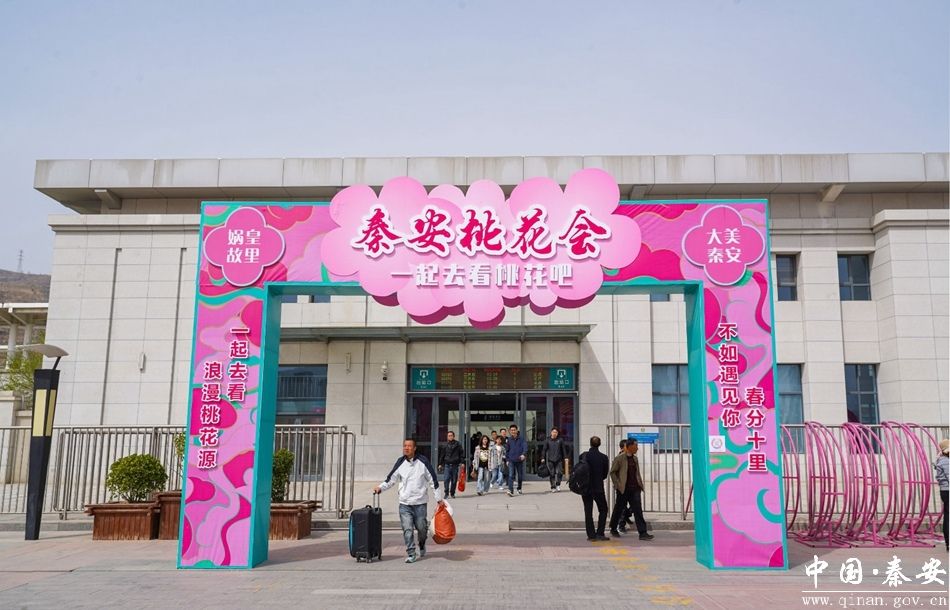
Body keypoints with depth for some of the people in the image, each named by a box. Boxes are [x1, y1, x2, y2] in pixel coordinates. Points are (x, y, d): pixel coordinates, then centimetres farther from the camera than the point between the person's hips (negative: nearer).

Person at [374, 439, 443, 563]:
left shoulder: (423, 461, -5)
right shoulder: (400, 463, 2)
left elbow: (433, 480, 0)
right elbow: (391, 479, 9)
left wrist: (439, 498, 1)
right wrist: (380, 487, -8)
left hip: (420, 502, -1)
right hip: (404, 503, 1)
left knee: (421, 527, 8)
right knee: (407, 529, -4)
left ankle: (422, 546, 37)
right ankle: (411, 554, 6)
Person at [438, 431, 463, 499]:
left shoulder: (458, 444, 4)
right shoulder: (445, 445, 7)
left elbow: (461, 454, 6)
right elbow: (442, 455, 13)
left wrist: (462, 462, -3)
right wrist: (440, 464, 10)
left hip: (455, 465, 0)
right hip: (447, 465, 0)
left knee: (454, 480, 6)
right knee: (446, 479, -10)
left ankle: (452, 493, 18)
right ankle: (446, 493, -4)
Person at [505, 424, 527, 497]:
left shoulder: (521, 439, -2)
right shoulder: (509, 439, 5)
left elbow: (525, 447, -14)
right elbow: (507, 450, 12)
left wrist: (523, 454, -32)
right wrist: (507, 459, 11)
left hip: (519, 460, 0)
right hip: (511, 461, 0)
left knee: (520, 476, 11)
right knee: (511, 476, -13)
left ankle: (519, 489, 32)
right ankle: (511, 491, -21)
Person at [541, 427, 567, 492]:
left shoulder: (560, 440, 7)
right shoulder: (547, 440, 4)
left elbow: (563, 449, 11)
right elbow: (544, 449, 5)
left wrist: (565, 457, 6)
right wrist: (543, 458, -1)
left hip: (559, 460, 1)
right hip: (550, 460, -1)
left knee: (559, 473, -7)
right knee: (552, 474, 1)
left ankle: (558, 485, 13)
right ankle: (553, 487, 10)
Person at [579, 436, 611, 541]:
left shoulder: (583, 456, -7)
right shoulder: (603, 458, -7)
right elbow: (605, 474, 2)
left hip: (585, 488, 1)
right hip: (598, 488, -1)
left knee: (588, 511, 8)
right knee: (603, 510, 13)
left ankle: (591, 535, 6)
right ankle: (599, 533, 5)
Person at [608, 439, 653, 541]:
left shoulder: (635, 458, 11)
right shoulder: (619, 458, -8)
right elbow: (612, 472, -6)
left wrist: (640, 484, 10)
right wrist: (617, 485, -11)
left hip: (635, 489, 5)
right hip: (623, 489, -5)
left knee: (638, 510, -4)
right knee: (619, 509, 9)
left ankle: (643, 533, -7)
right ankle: (613, 529, 28)